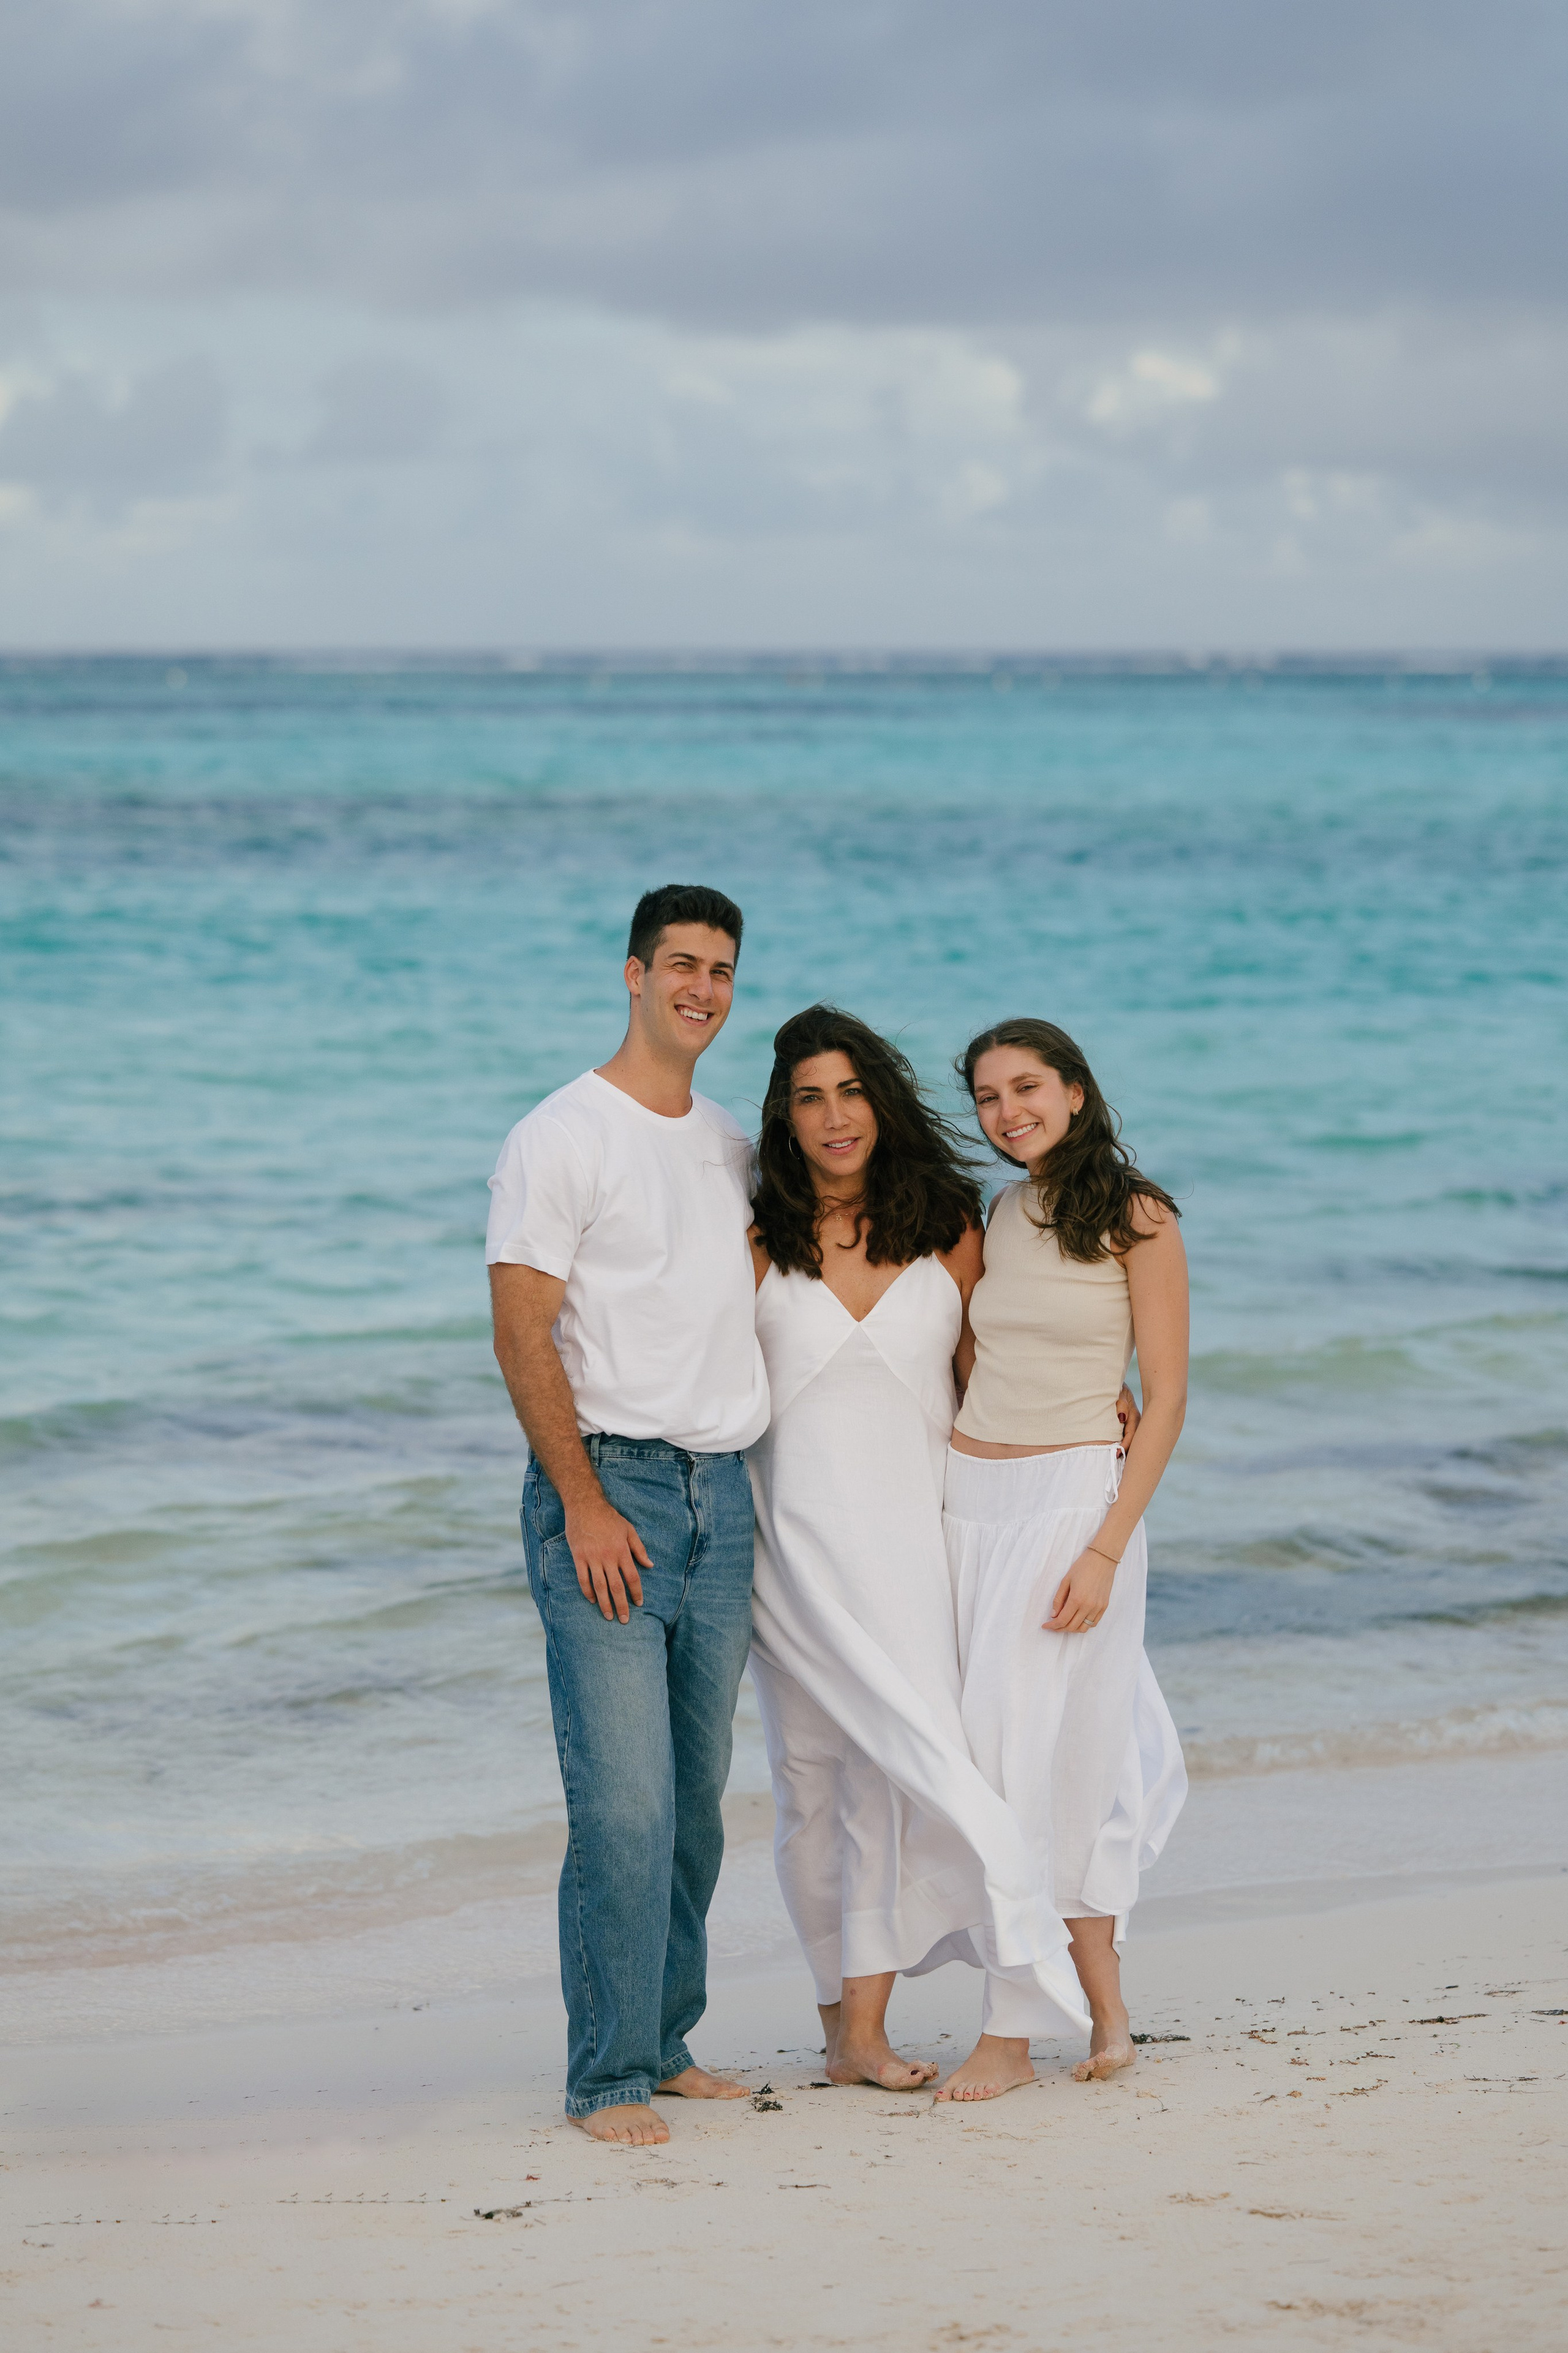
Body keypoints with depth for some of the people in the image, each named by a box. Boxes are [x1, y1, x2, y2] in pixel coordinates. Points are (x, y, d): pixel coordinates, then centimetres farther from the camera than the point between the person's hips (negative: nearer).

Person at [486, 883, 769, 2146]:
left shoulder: (731, 1146, 16)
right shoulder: (561, 1139, -5)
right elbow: (523, 1339, -10)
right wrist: (585, 1504, -16)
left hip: (721, 1496, 7)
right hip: (607, 1487, -7)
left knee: (695, 1804, 8)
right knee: (624, 1803, -11)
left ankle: (666, 2044, 18)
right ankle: (610, 2078, -5)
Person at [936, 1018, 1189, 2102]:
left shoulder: (1137, 1218, -6)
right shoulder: (997, 1218, 11)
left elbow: (1166, 1398, -9)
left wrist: (1106, 1551, -16)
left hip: (1078, 1495, -5)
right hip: (971, 1499, 5)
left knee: (1026, 1753, -9)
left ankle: (1010, 2033, -4)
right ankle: (1107, 2012, 14)